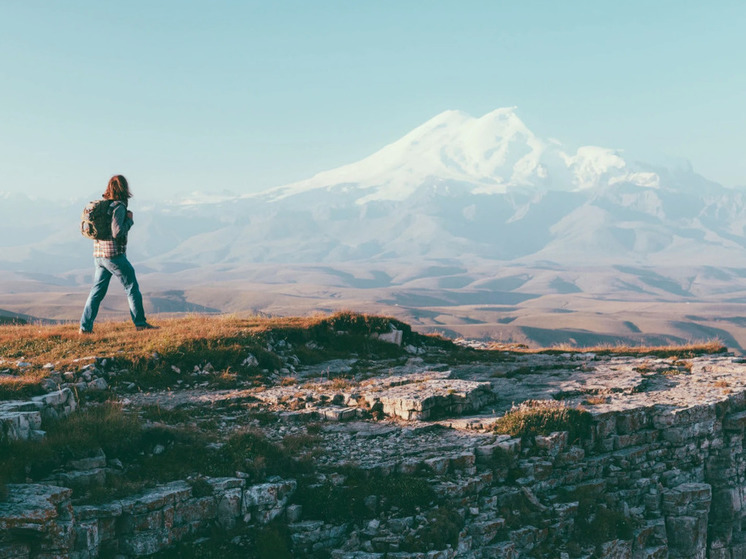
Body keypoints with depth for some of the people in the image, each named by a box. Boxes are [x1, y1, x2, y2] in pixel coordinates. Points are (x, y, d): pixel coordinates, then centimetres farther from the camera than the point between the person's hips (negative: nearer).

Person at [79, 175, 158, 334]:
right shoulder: (119, 207, -14)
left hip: (99, 254, 7)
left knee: (97, 291, 10)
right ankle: (140, 323, 6)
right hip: (114, 255, -7)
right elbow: (117, 233, -21)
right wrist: (129, 220, -6)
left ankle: (85, 327, 7)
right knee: (132, 287, 4)